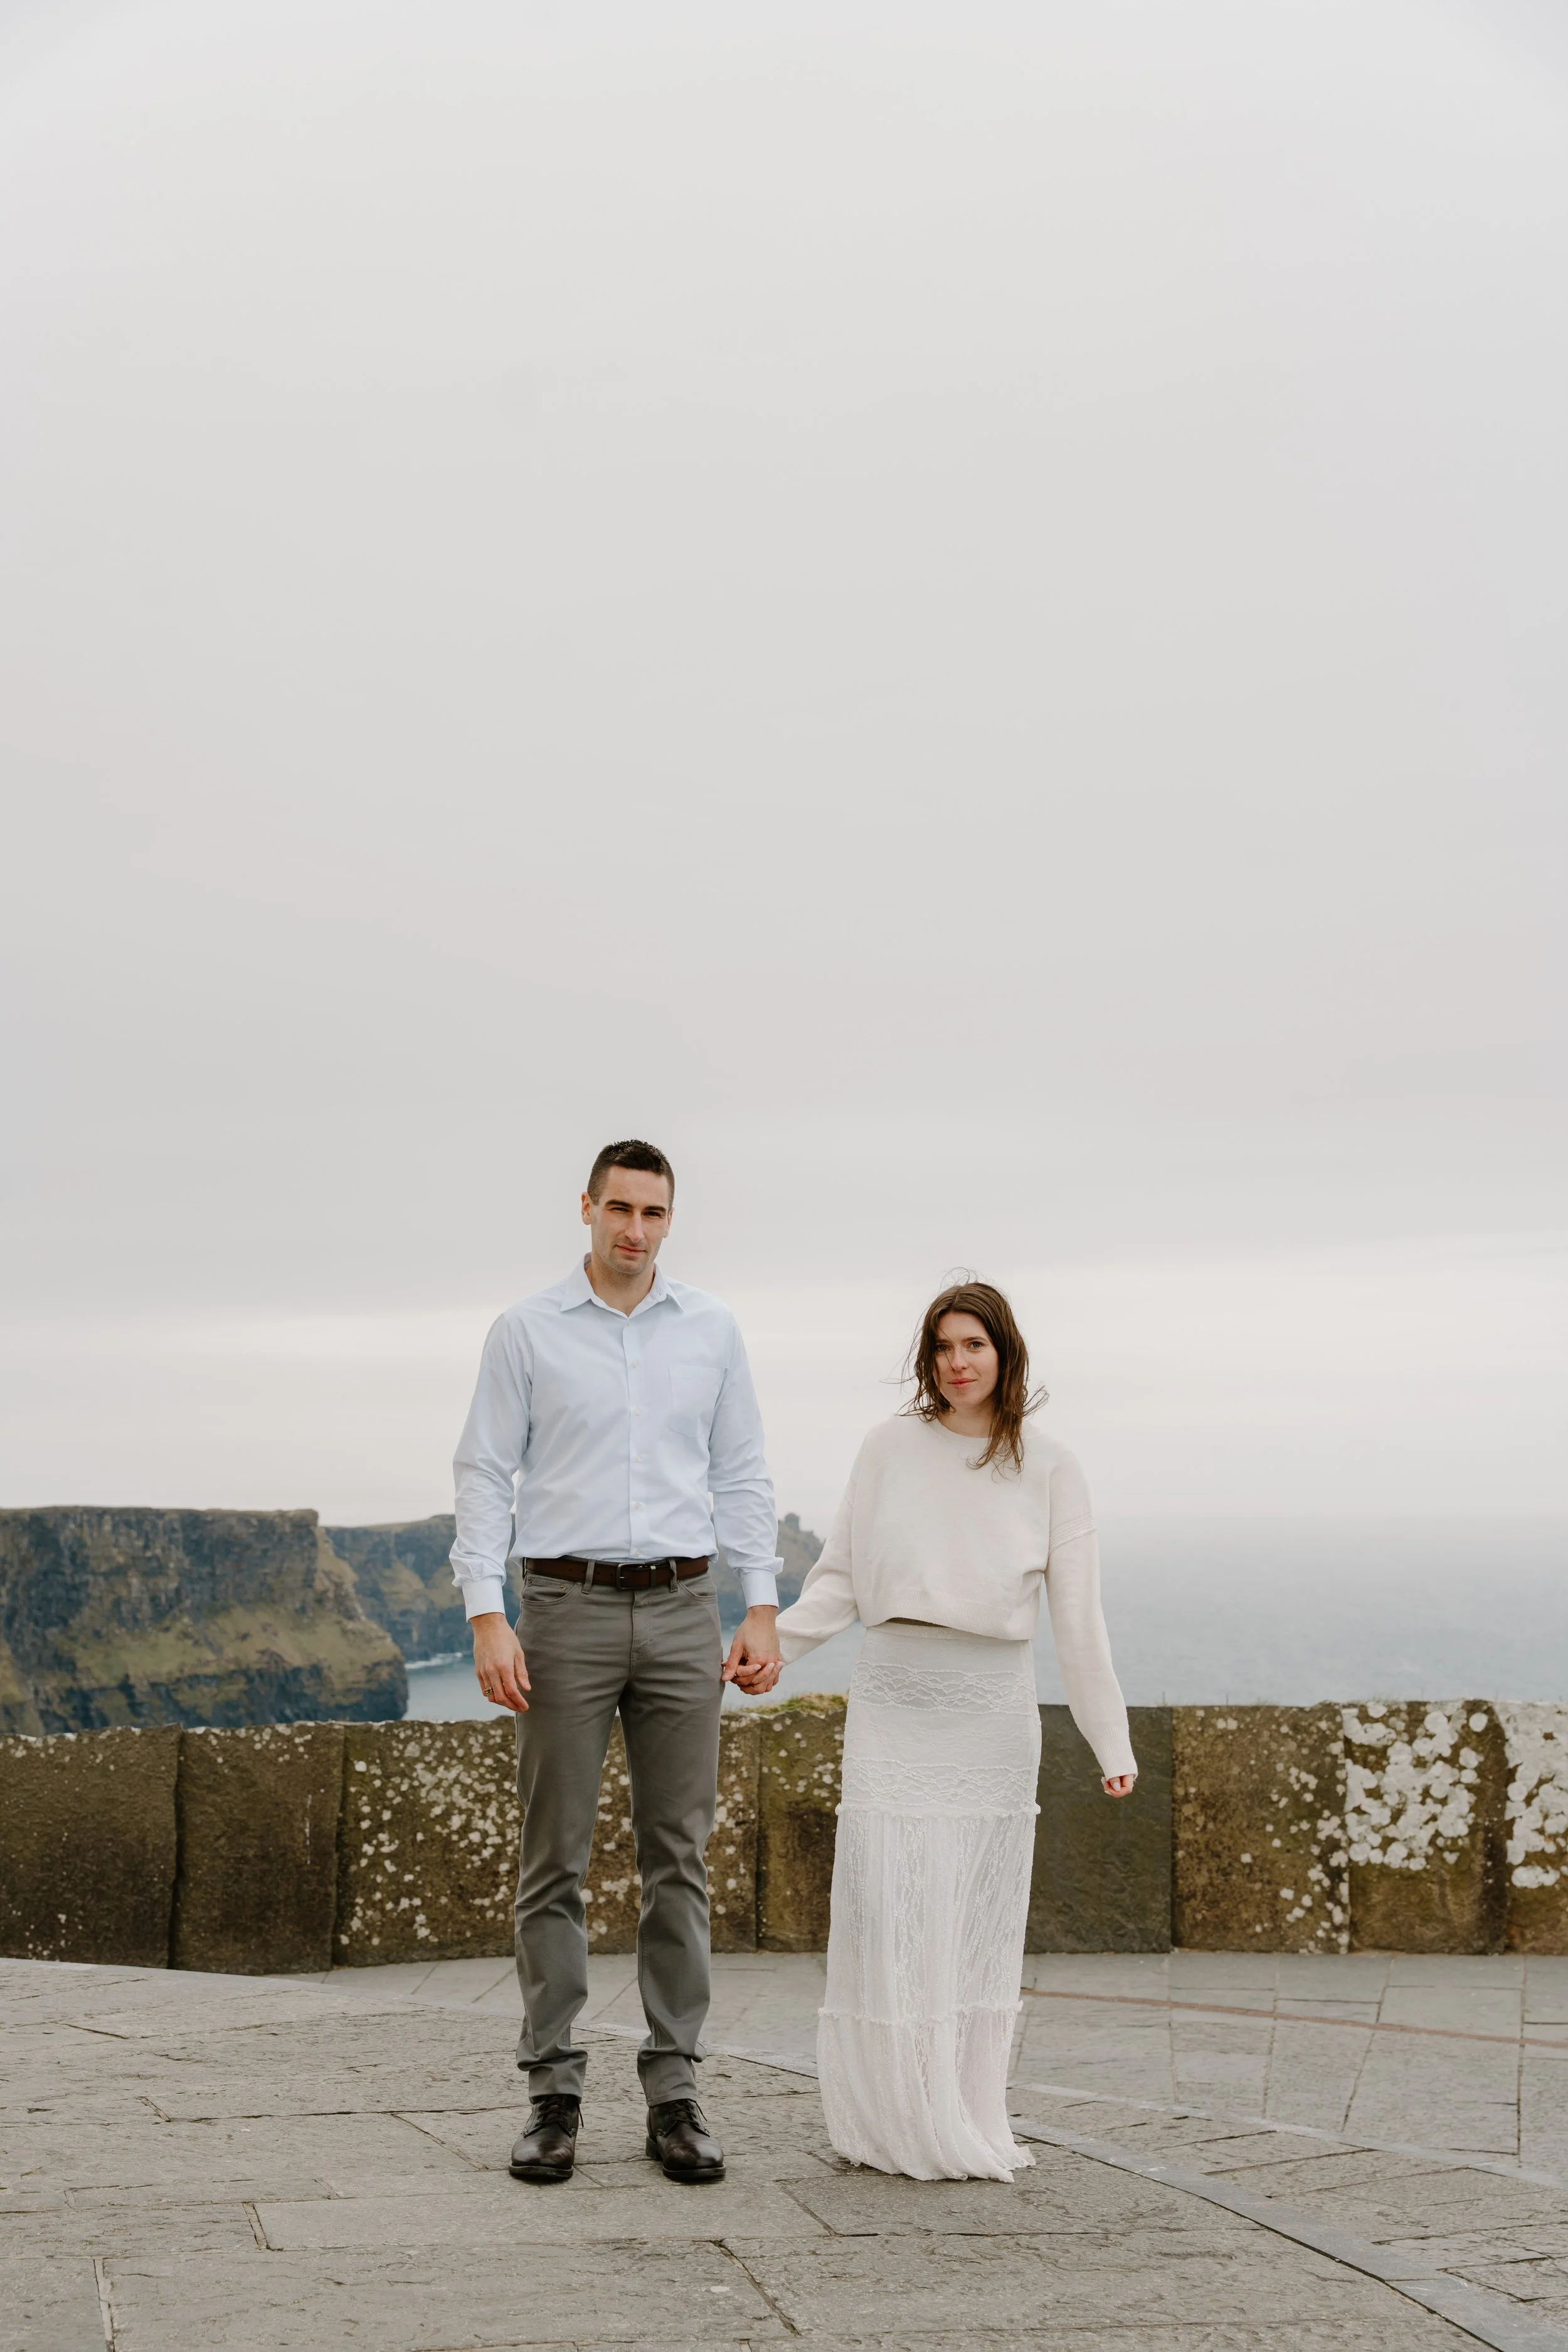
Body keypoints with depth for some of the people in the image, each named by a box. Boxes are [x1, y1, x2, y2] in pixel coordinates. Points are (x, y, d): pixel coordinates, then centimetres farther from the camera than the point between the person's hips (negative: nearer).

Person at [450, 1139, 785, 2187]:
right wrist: (488, 1620, -10)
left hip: (681, 1611, 2)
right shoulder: (527, 1332, 1)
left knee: (679, 1858, 3)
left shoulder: (711, 1330, 8)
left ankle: (675, 2095, 9)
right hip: (566, 1609, -2)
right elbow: (485, 1477, -1)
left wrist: (763, 1612, 2)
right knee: (556, 1860, 0)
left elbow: (743, 1476, 10)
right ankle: (554, 2095, 8)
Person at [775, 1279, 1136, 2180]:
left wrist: (1113, 1742, 3)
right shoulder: (891, 1447, 5)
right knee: (889, 1909, -3)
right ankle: (901, 2123, 6)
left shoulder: (1048, 1466, 4)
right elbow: (842, 1580, 10)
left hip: (993, 1703, 0)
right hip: (894, 1699, 0)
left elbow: (1078, 1614, 4)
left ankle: (971, 2123, 14)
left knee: (978, 1915, 4)